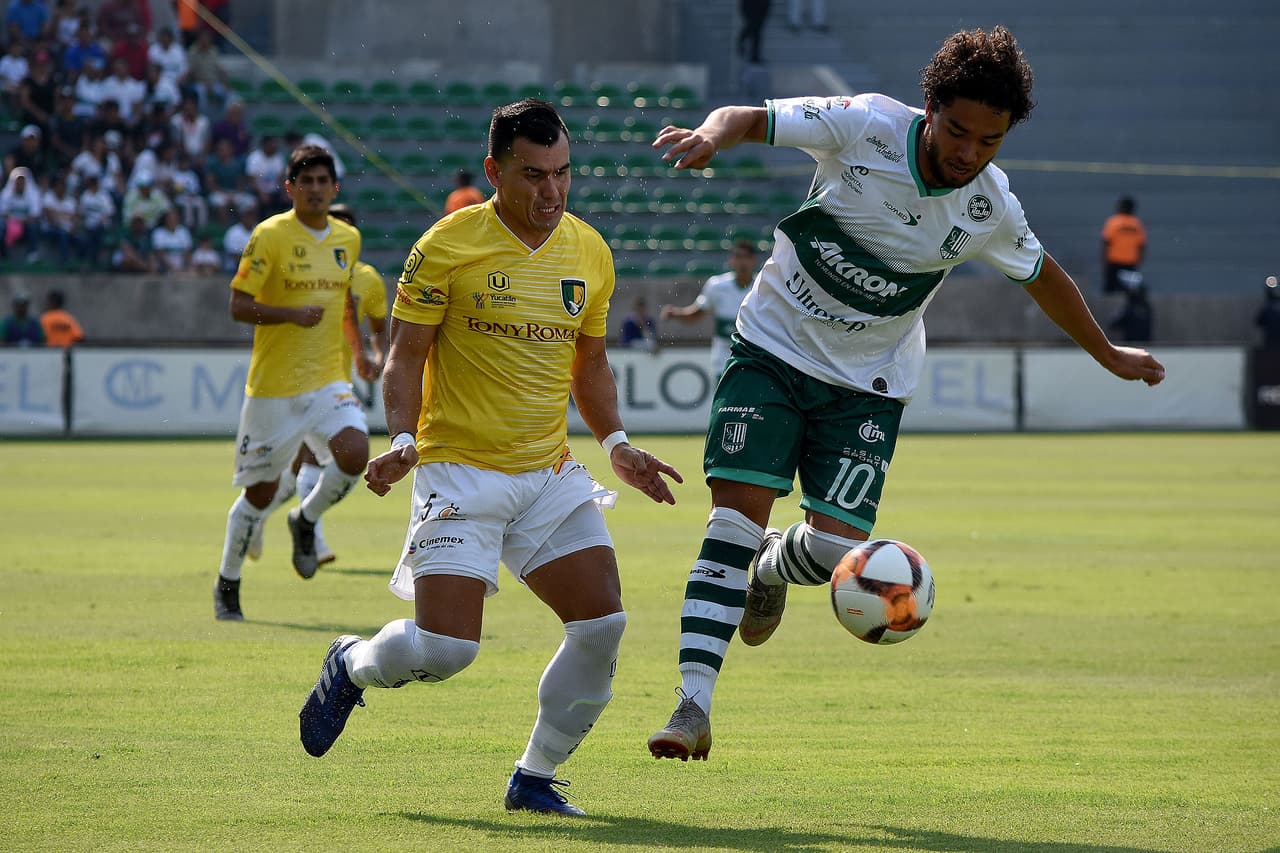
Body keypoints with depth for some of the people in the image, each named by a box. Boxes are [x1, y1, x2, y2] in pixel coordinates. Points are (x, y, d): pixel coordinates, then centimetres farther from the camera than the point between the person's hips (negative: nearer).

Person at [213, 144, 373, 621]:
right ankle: (227, 585, 23)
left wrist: (356, 352, 21)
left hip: (328, 380, 4)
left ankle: (307, 519, 9)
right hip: (273, 384, -4)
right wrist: (292, 314, -24)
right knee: (262, 491, 3)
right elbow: (239, 307, -10)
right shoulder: (270, 236, -8)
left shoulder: (348, 239, 9)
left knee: (354, 453, -22)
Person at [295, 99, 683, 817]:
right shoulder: (447, 248, -8)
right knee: (446, 647, -15)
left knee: (603, 626, -9)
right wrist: (403, 440, -20)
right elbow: (405, 358, -4)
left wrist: (617, 445, 6)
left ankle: (536, 778, 9)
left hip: (551, 473, 5)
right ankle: (352, 665, 20)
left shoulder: (590, 252, 8)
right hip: (460, 470, -5)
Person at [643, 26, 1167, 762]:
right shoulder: (867, 127, -18)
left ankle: (772, 567, 26)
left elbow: (1042, 275, 11)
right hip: (775, 346, -2)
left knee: (835, 548, -12)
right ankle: (694, 707, -16)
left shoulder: (991, 209, -9)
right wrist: (712, 135, -41)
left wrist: (1109, 355, 25)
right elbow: (747, 119, -16)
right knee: (737, 513, -16)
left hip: (869, 382, 2)